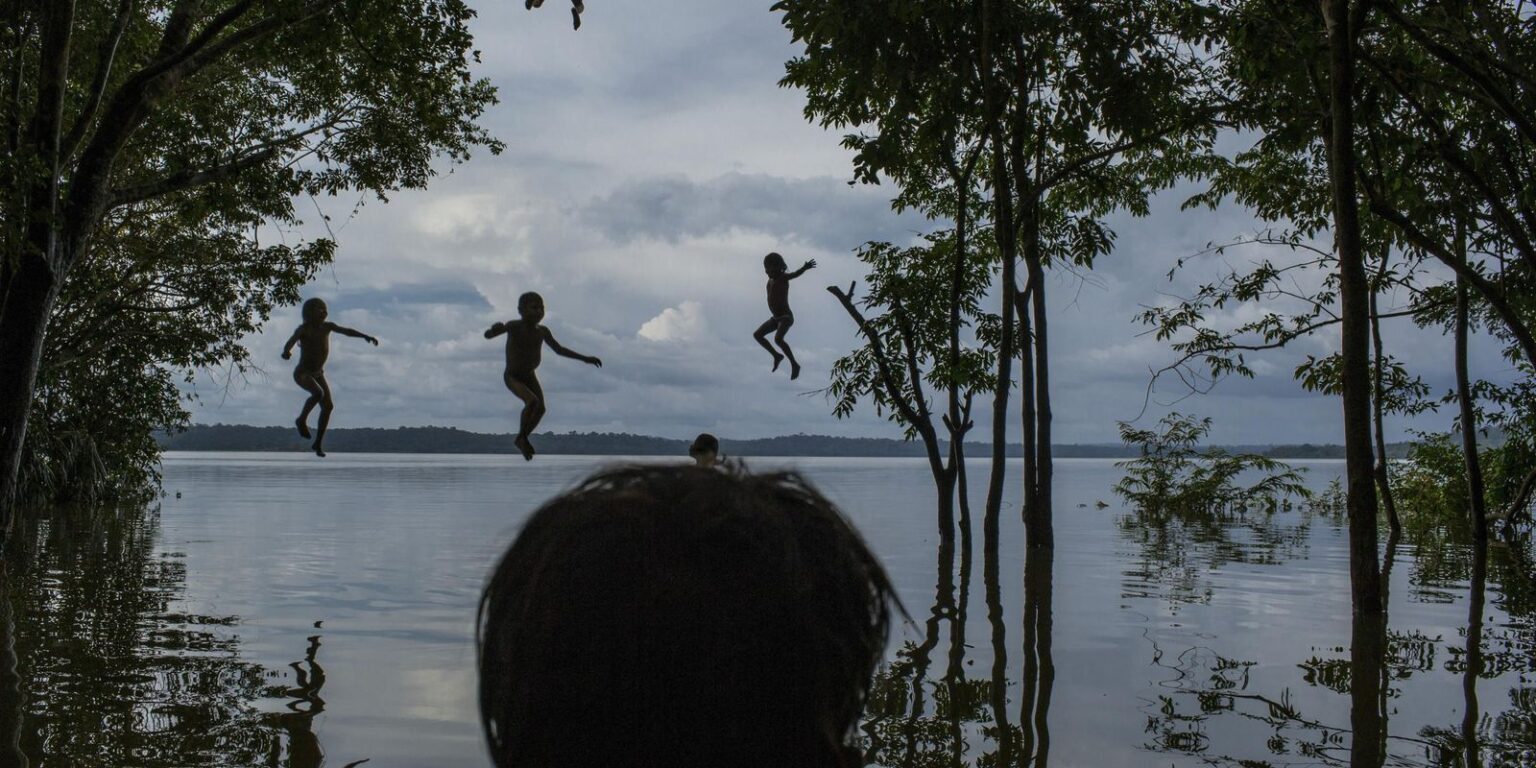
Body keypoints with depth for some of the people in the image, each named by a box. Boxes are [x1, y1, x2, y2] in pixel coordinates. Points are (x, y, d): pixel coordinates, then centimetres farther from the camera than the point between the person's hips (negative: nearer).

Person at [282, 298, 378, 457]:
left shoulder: (327, 326, -2)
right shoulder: (303, 329, -20)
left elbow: (346, 331, 2)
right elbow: (291, 342, -36)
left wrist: (365, 336, -12)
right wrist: (286, 352, -58)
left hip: (318, 374, 7)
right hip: (302, 373, -7)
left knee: (328, 406, -2)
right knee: (318, 393, -33)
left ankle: (318, 443, 9)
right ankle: (301, 420, -9)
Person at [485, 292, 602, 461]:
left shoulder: (542, 332, -5)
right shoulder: (514, 326, -20)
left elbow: (559, 350, 9)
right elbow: (487, 335, -28)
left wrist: (585, 358, 7)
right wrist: (495, 329, -53)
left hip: (530, 376, 5)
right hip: (512, 377, -5)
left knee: (541, 408, -12)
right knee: (532, 401, -27)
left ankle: (522, 439, 10)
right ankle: (522, 436, -6)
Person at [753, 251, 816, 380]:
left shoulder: (783, 277, -15)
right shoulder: (771, 279, 8)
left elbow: (795, 274, -35)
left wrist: (805, 268, -51)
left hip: (786, 317, -9)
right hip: (776, 318, 9)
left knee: (778, 339, -30)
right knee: (757, 335, 12)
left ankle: (794, 365, -21)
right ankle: (777, 355, 23)